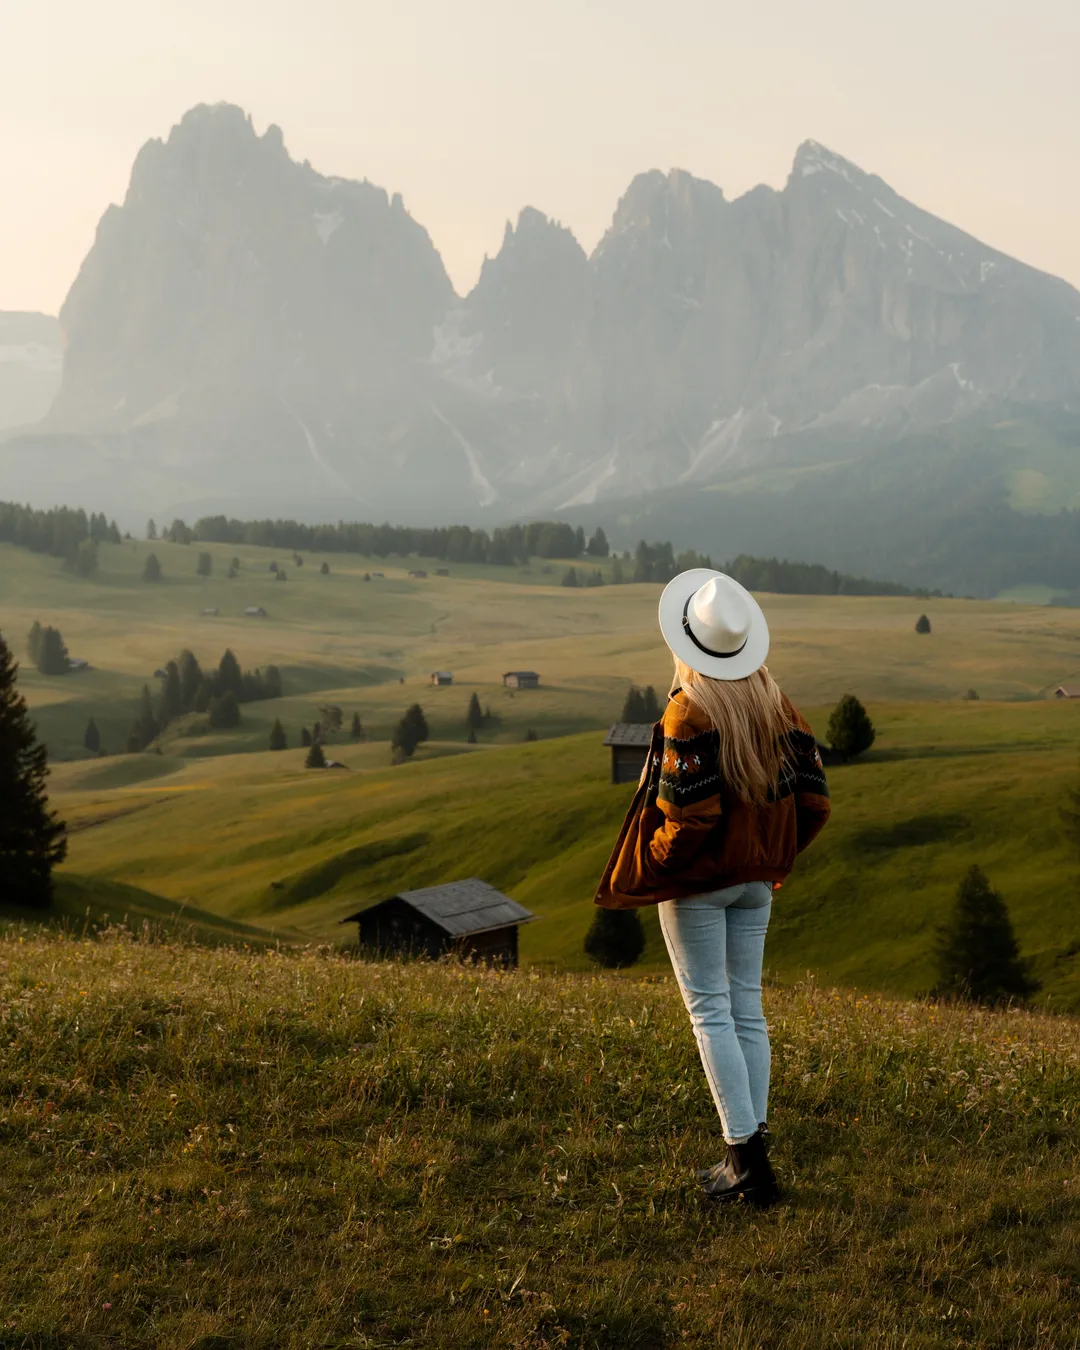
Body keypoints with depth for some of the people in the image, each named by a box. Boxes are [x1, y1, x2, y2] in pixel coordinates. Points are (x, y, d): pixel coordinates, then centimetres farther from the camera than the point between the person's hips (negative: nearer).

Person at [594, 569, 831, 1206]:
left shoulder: (690, 711, -18)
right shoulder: (776, 705, 2)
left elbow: (690, 814, -23)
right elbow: (814, 798, 4)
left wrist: (653, 867, -7)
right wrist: (776, 857, 16)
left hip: (698, 879, -6)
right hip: (757, 879, 6)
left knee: (710, 1010, -1)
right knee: (747, 1005, 13)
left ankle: (745, 1157, -2)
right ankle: (754, 1147, 16)